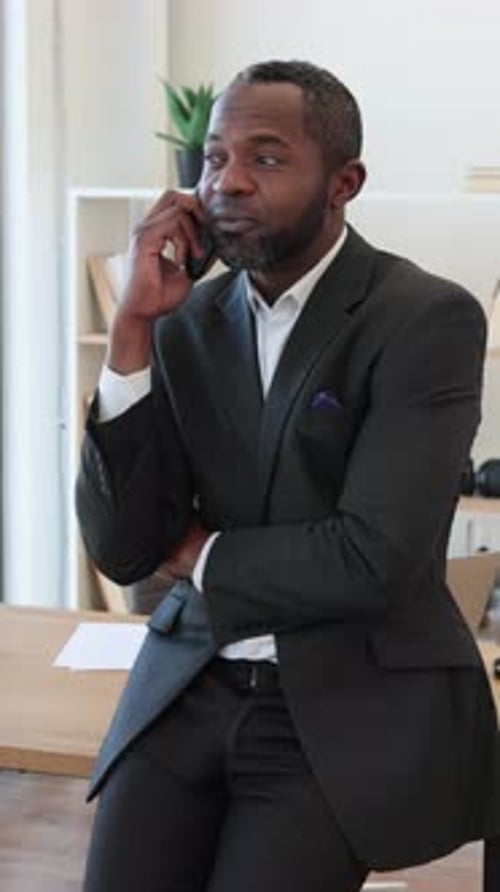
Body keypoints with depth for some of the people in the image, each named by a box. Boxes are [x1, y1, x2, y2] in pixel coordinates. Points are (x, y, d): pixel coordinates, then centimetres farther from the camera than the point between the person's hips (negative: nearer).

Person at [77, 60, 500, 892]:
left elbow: (372, 559, -19)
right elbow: (121, 550, -2)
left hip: (352, 706, -4)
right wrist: (135, 327, -9)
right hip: (191, 686, 4)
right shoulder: (188, 323, 5)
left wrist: (201, 556, -4)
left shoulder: (430, 319, -11)